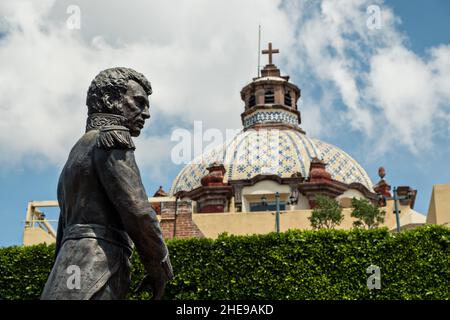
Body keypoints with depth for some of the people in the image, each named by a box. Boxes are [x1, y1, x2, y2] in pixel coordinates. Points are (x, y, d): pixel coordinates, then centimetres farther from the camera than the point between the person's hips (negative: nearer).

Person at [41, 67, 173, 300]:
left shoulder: (78, 153, 30)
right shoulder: (111, 137, 2)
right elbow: (137, 211, -10)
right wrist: (159, 268, 3)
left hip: (71, 285, 9)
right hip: (91, 286, -9)